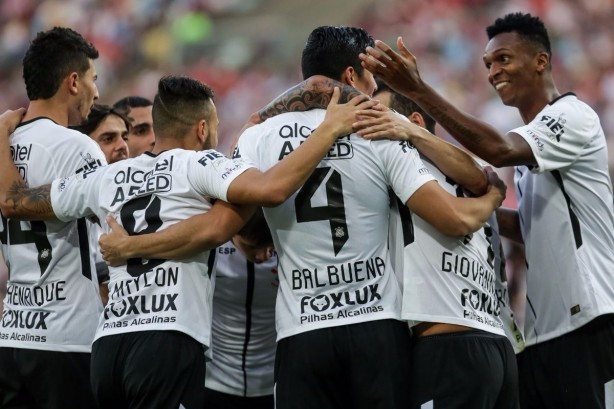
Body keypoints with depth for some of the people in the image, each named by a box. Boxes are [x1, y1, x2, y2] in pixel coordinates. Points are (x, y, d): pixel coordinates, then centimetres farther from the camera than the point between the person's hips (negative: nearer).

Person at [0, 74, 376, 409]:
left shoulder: (106, 179, 18)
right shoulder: (199, 165, 2)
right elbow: (271, 191, -17)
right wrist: (331, 129, -8)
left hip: (109, 344, 6)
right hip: (169, 342, -6)